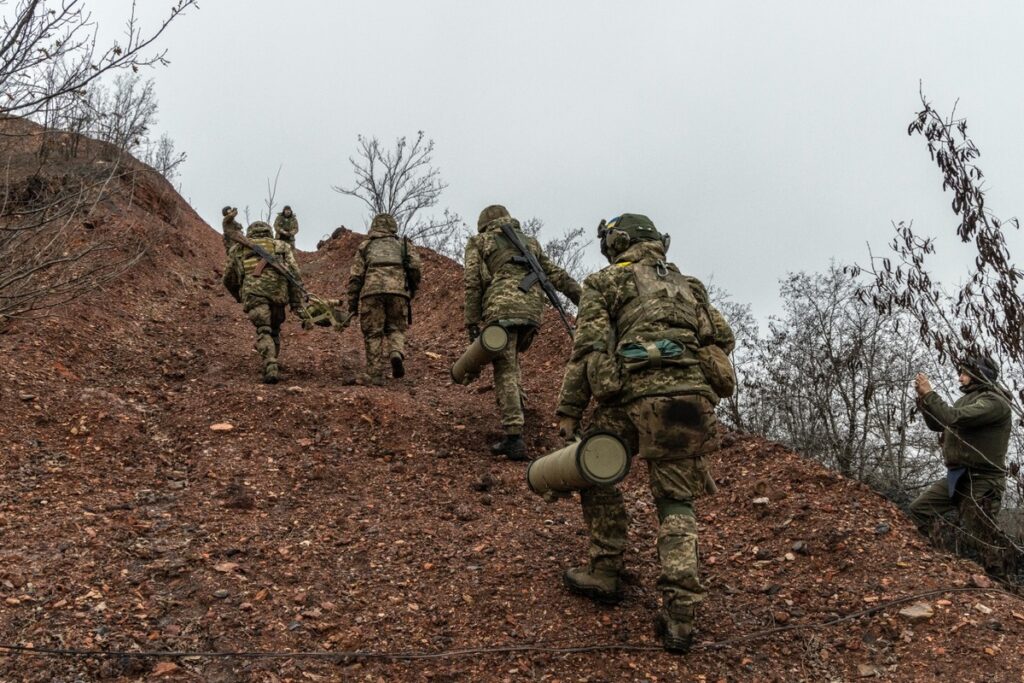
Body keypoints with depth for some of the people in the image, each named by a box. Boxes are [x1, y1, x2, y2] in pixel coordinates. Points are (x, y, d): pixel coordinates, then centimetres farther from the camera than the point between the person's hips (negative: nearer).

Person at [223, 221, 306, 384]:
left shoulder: (240, 249, 27)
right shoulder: (281, 246, 24)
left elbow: (229, 279, 33)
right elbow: (295, 275, 12)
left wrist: (239, 297, 50)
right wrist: (296, 304, 11)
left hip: (253, 291, -1)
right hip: (277, 290, 1)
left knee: (263, 330, -3)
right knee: (274, 329, 19)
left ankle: (270, 367, -21)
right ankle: (271, 362, 21)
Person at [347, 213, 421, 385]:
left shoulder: (365, 245, 21)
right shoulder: (402, 243, 22)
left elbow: (355, 276, 13)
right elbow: (415, 266, 6)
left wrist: (352, 304, 15)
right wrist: (412, 290, 18)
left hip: (372, 291, 0)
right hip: (398, 291, 1)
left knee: (373, 334, 7)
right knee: (395, 328, 16)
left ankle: (375, 374, 4)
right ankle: (396, 354, -13)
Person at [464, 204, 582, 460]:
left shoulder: (478, 242, 19)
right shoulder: (529, 242, 31)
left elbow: (472, 282, 5)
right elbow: (558, 276, 23)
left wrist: (472, 322, 3)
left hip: (502, 308, -4)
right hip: (533, 311, 5)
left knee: (505, 372, -4)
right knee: (510, 357, 30)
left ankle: (514, 438, -11)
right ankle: (516, 403, 15)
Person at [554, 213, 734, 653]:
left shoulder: (604, 283, 12)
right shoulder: (686, 284, 29)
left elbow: (588, 350, 0)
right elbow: (723, 337, 22)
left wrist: (566, 418, -1)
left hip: (635, 397, -4)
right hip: (692, 398, 4)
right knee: (676, 502, 12)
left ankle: (605, 573, 23)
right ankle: (680, 613, -2)